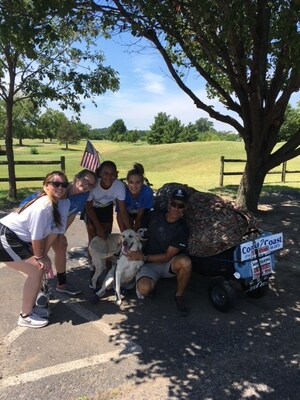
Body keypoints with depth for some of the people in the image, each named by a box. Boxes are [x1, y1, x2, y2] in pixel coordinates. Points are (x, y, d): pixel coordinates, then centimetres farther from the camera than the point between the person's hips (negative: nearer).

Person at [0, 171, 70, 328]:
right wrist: (39, 257, -6)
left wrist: (44, 256, -1)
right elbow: (36, 236, -21)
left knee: (40, 268, 10)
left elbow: (49, 231, 1)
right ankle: (25, 316, 8)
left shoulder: (62, 203, -2)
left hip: (18, 238, 9)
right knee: (36, 271, -9)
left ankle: (30, 307, 28)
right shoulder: (44, 205, -28)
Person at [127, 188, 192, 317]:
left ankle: (179, 296, -9)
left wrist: (144, 257, -19)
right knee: (144, 289, -33)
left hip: (167, 264, 0)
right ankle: (141, 281, 7)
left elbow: (167, 256, -14)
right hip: (149, 264, 0)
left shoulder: (182, 230, -12)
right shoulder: (154, 216, -4)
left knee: (185, 262, -36)